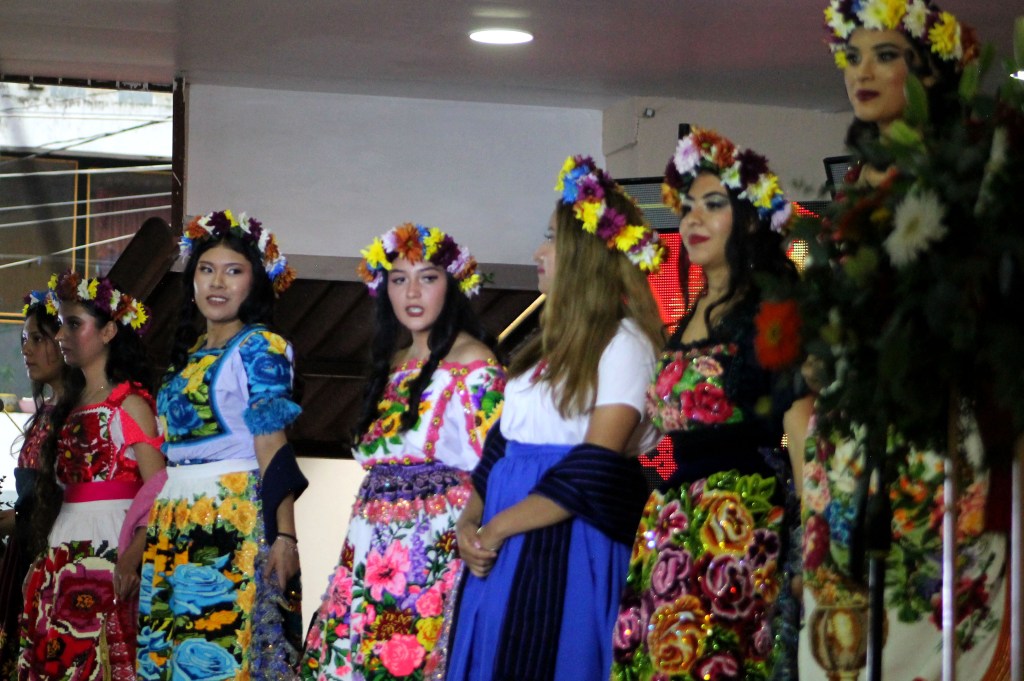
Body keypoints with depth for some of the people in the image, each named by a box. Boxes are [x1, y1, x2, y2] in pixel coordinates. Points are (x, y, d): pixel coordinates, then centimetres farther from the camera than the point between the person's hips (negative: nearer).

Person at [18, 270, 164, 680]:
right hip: (61, 556, 7)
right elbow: (58, 486, 15)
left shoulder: (129, 402, -4)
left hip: (107, 552, -7)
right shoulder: (71, 405, 18)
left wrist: (135, 555, -24)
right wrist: (44, 557, 5)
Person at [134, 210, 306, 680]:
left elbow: (272, 451, -11)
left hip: (234, 520, -8)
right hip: (172, 526, 8)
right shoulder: (186, 354, 18)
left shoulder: (258, 347, -4)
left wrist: (284, 535, -18)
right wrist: (143, 534, 15)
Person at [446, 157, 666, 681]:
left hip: (564, 549, -8)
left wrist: (497, 528, -15)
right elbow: (502, 443, 14)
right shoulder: (553, 340, 18)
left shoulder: (623, 340, -9)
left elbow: (596, 468, -17)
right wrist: (470, 520, -3)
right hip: (501, 549, 8)